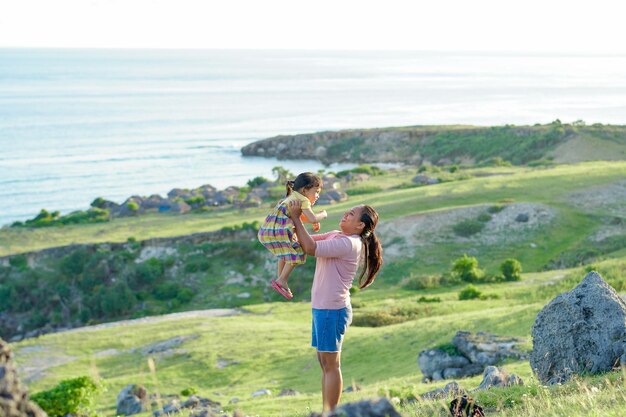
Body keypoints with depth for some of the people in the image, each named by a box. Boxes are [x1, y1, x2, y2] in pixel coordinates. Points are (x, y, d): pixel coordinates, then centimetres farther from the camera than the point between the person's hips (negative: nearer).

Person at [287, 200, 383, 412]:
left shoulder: (349, 243, -18)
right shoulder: (335, 236, 12)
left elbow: (311, 248, -26)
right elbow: (307, 241, 14)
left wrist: (296, 218, -20)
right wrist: (293, 219, -2)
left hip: (332, 309, -10)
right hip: (322, 307, 10)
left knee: (331, 365, -3)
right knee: (325, 363, 15)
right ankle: (326, 411, 23)